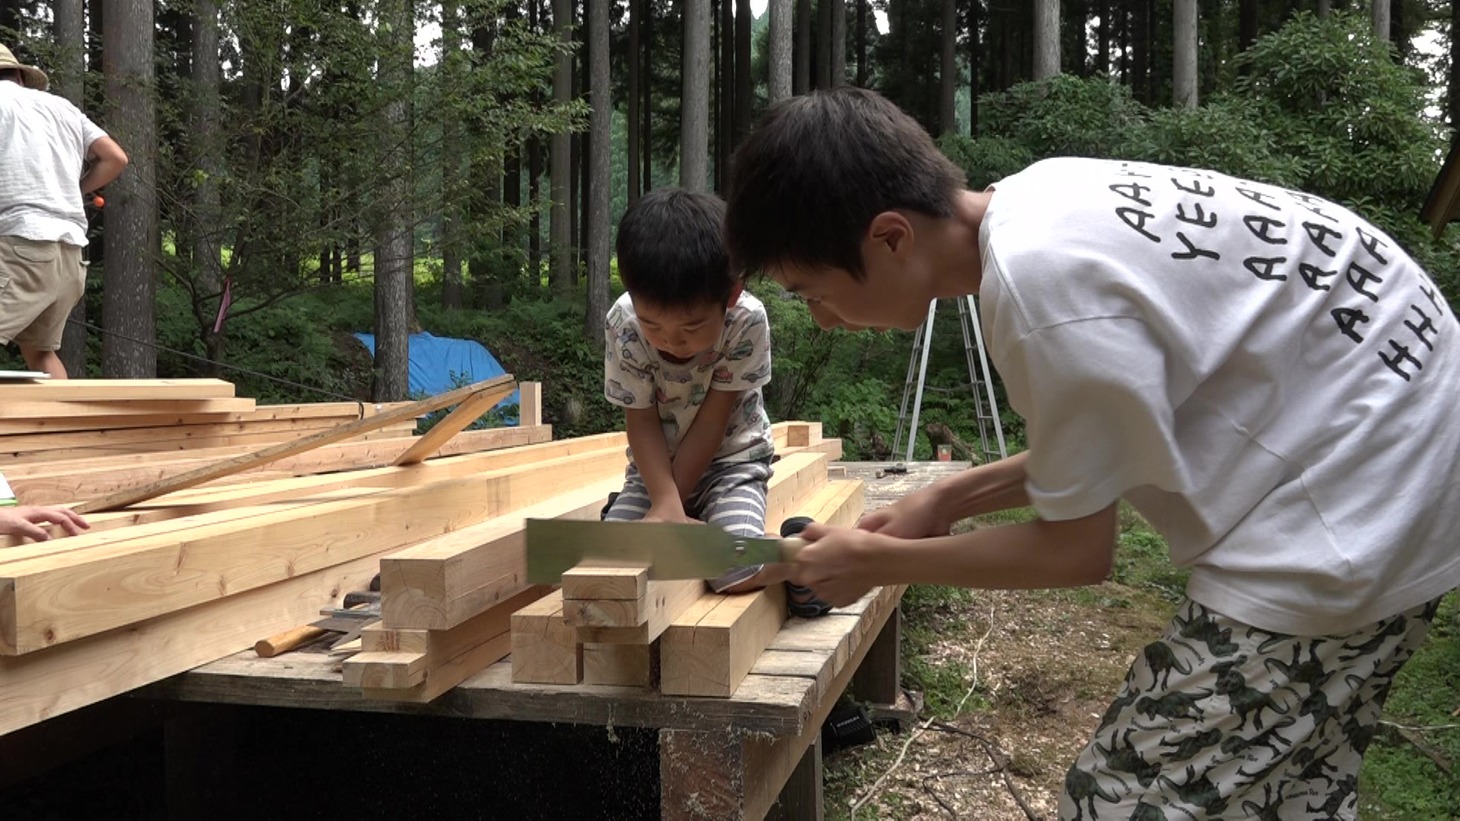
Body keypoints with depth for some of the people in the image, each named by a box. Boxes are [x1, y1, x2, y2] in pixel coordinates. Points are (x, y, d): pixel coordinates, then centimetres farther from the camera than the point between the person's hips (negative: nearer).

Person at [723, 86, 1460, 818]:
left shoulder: (1042, 287, -28)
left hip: (1354, 510, -10)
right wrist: (949, 499, 10)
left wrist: (875, 561, -5)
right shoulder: (1038, 202, -1)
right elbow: (1107, 438, 11)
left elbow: (1078, 551, -14)